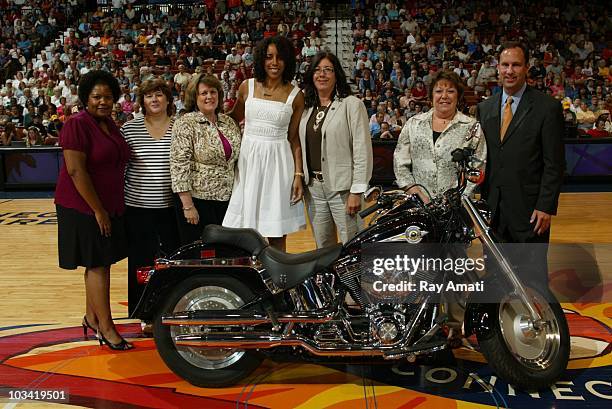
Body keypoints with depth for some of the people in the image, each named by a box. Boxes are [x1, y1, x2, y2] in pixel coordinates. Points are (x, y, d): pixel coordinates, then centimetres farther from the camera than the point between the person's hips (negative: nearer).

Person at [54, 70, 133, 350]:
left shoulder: (109, 124, 11)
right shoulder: (77, 125, -14)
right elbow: (76, 171, -20)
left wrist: (113, 206, 15)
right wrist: (98, 210, -19)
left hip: (109, 206, 8)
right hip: (84, 207, -8)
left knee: (99, 263, 14)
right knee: (98, 265, -4)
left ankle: (91, 317, 29)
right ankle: (106, 327, 5)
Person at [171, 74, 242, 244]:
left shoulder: (229, 122, 10)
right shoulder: (185, 124, -8)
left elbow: (237, 159, 17)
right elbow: (179, 166, -14)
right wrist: (188, 205, -17)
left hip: (225, 199, 6)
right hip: (197, 199, -5)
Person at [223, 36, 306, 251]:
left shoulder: (295, 96, 1)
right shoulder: (247, 87, 4)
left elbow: (294, 138, 2)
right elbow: (233, 119, 20)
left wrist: (298, 175, -3)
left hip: (278, 161, -1)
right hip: (248, 158, 1)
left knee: (277, 233, 4)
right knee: (245, 231, 3)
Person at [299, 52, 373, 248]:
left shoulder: (352, 105, -4)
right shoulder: (307, 107, 13)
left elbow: (362, 151, -10)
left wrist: (356, 191, -15)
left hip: (342, 187, -5)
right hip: (313, 187, 6)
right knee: (323, 248, 14)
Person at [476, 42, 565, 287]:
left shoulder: (547, 107, -5)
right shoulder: (484, 108, 11)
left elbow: (555, 164, -7)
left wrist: (546, 207, -12)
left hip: (530, 209, -4)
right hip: (493, 209, 5)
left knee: (534, 278, 3)